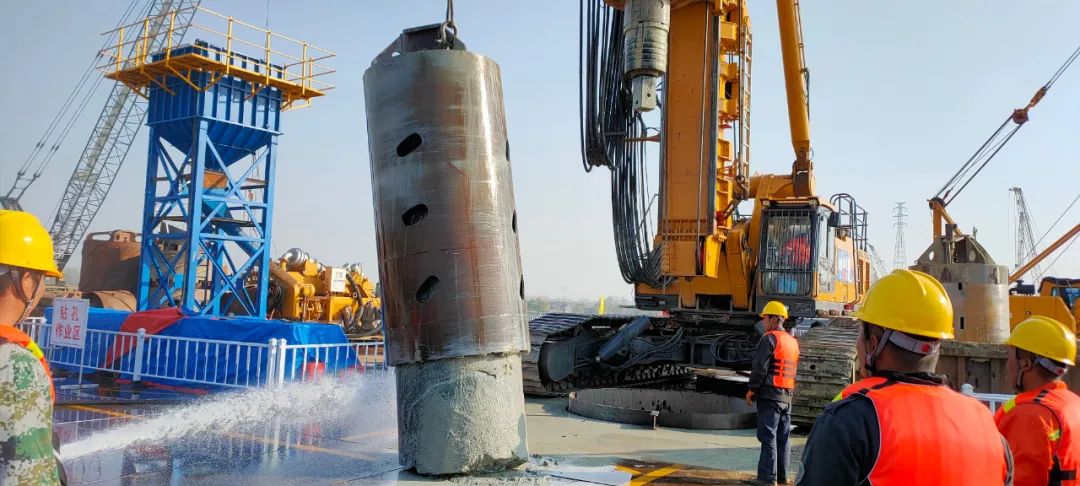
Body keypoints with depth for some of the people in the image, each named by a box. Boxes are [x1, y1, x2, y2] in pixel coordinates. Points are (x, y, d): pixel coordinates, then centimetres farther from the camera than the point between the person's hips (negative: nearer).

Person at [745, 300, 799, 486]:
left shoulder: (769, 338, -11)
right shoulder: (793, 341, 15)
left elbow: (759, 367, -15)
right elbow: (793, 369, 18)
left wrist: (752, 389, -7)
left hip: (770, 394, -8)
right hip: (787, 396, 8)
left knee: (768, 437, -7)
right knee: (783, 437, 12)